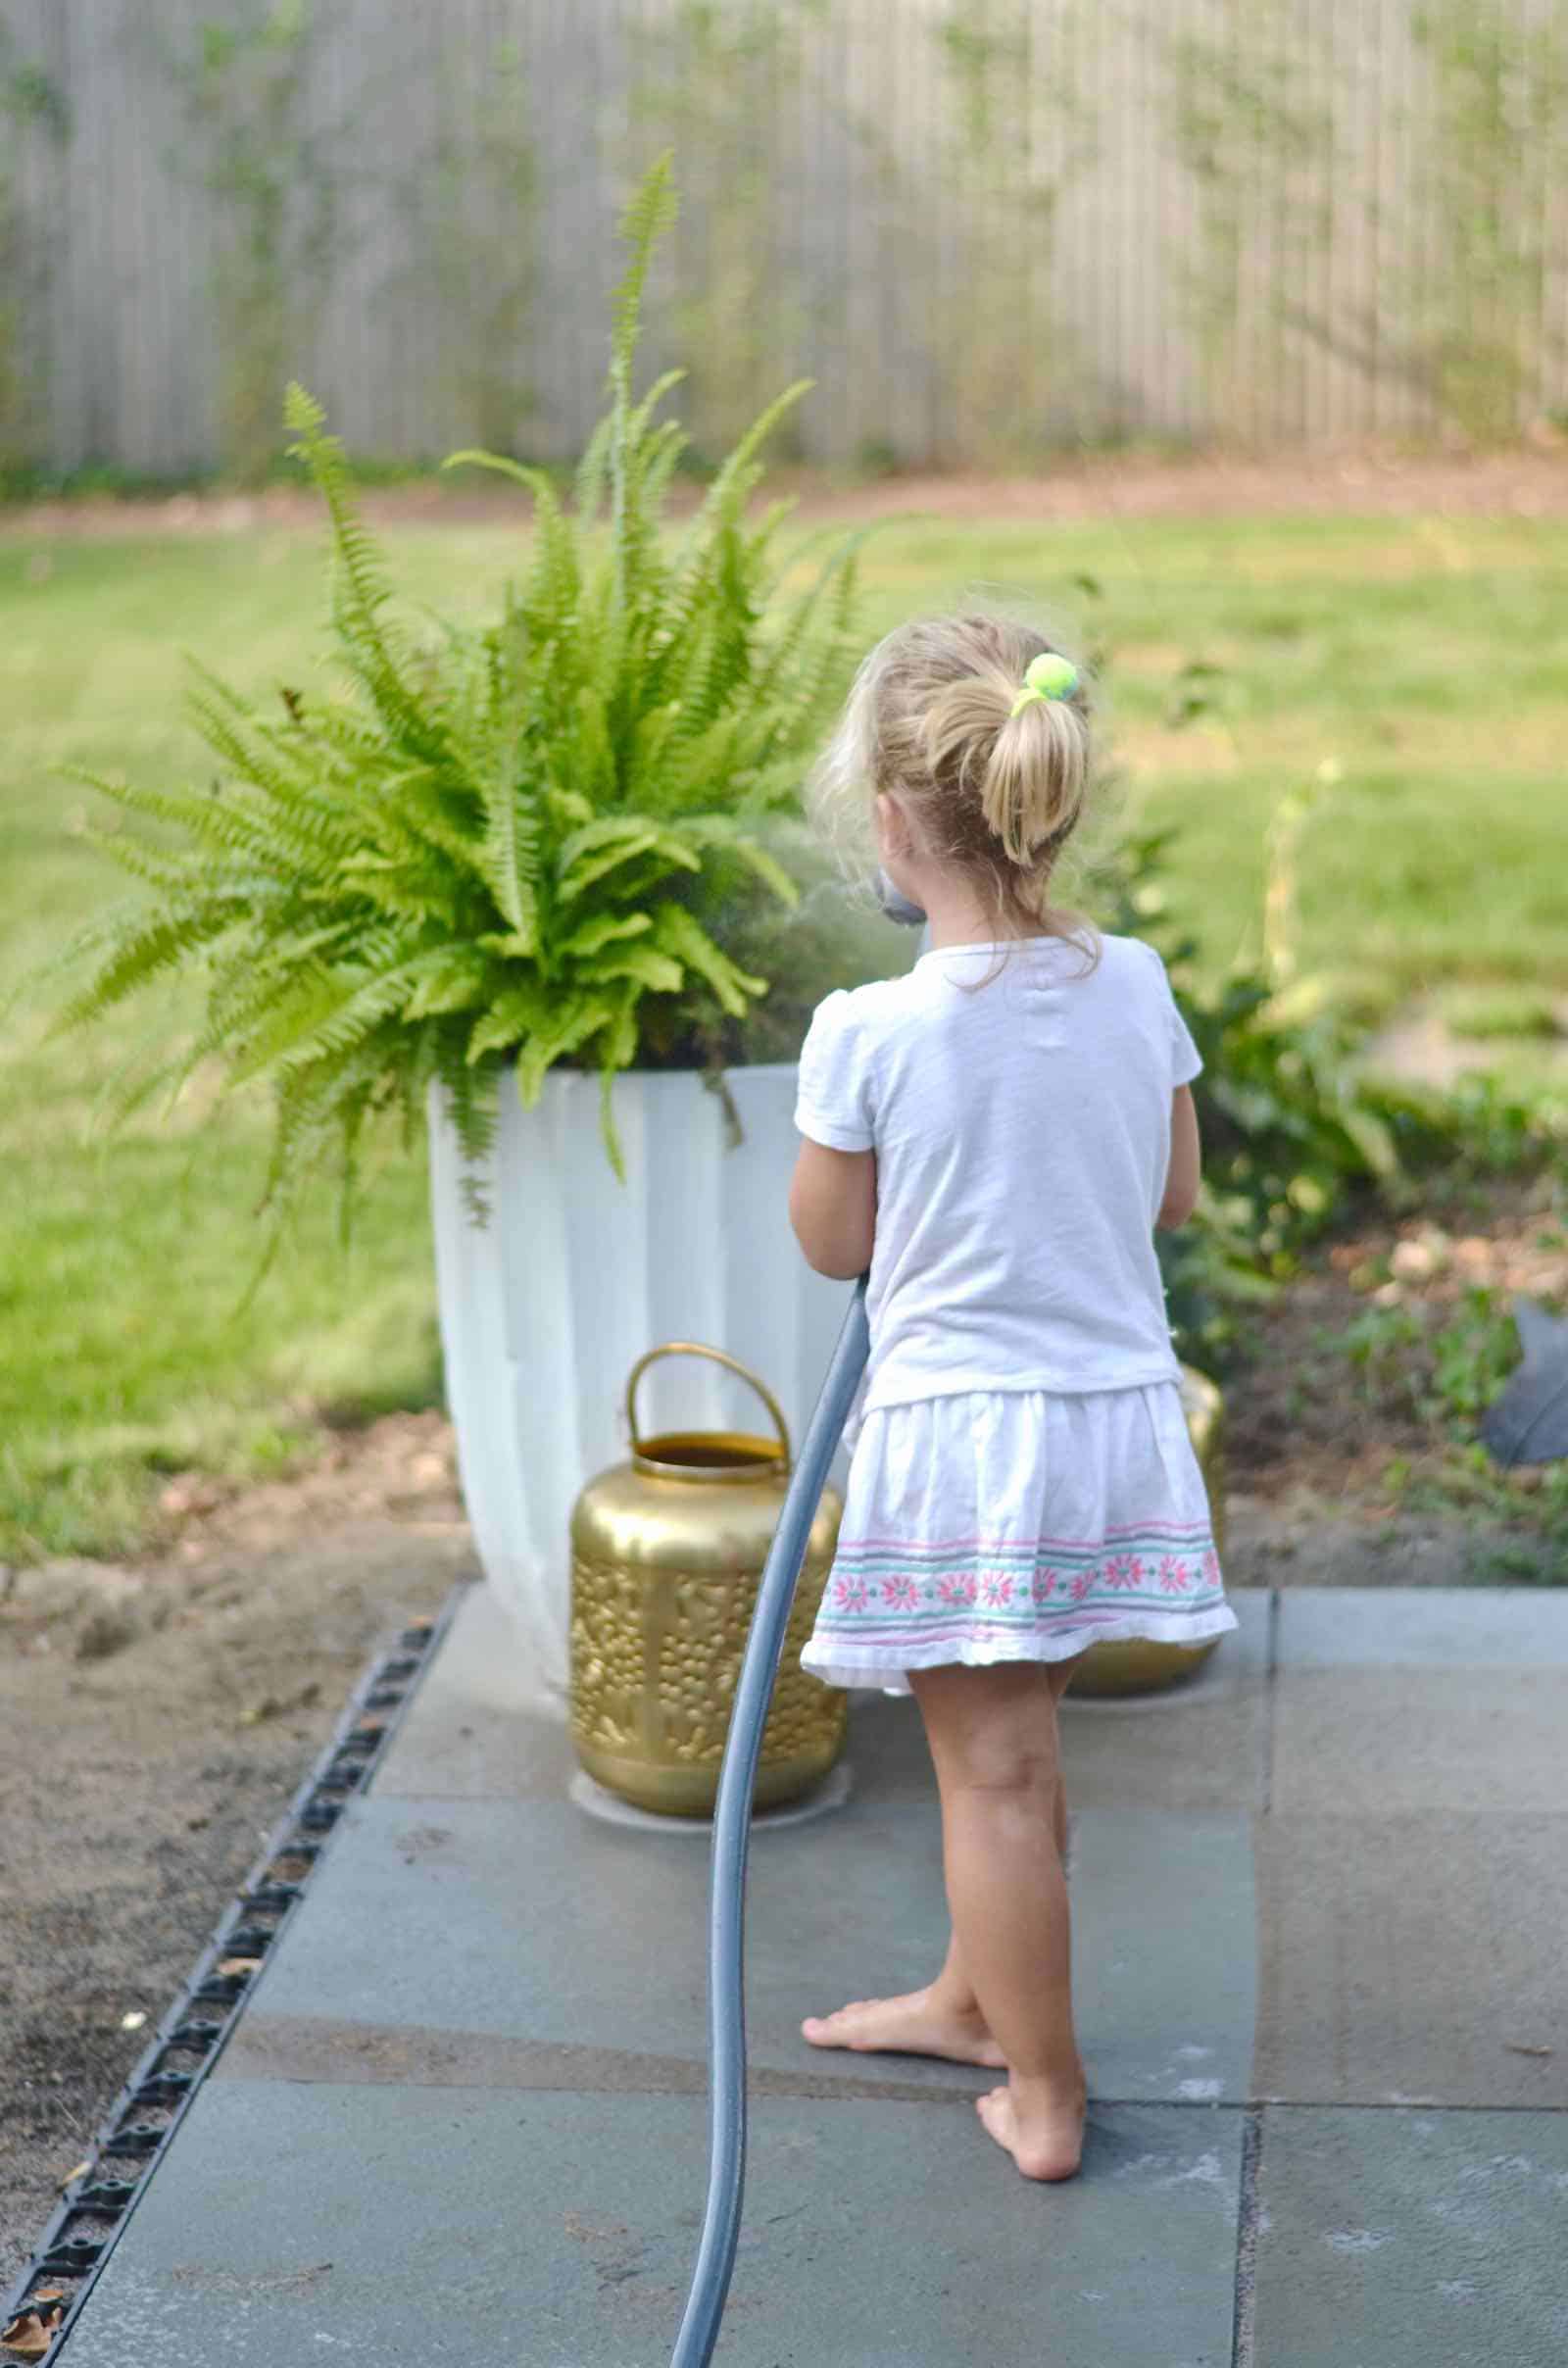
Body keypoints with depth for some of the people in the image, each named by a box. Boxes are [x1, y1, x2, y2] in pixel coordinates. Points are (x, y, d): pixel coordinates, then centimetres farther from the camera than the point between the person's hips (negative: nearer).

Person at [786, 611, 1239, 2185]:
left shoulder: (869, 1032, -17)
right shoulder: (1136, 988, -4)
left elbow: (831, 1242, -3)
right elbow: (1172, 1195, 9)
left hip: (955, 1426, -5)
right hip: (1115, 1412, 5)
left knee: (992, 1768, 6)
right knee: (1010, 1742, 23)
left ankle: (1043, 2098, 15)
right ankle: (976, 1997, 41)